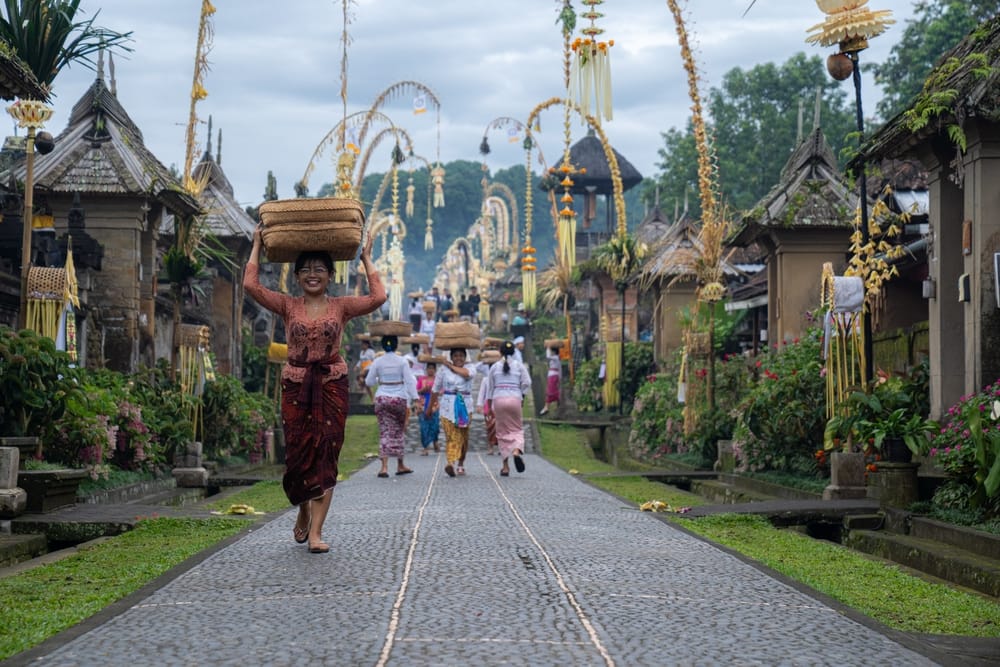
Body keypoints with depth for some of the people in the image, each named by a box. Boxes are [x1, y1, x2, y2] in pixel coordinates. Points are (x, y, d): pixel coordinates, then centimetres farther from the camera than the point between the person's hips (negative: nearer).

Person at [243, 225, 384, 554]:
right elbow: (250, 284, -6)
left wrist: (367, 259, 0)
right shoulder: (288, 306, 5)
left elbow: (378, 296, -9)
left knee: (326, 455, -5)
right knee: (297, 453, 1)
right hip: (296, 385, 1)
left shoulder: (341, 307, 5)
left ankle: (315, 532, -6)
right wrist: (257, 246, 3)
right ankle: (303, 512, 30)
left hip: (332, 384, 0)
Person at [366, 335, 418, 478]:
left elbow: (369, 382, 5)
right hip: (399, 399, -1)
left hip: (382, 398, 1)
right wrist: (415, 398, -9)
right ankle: (400, 465, 23)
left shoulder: (377, 362, -1)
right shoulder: (402, 361, -5)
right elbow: (410, 381, -9)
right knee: (399, 431, 14)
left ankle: (384, 466, -12)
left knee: (385, 432, 1)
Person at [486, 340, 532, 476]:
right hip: (515, 399, -1)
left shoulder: (494, 367, 7)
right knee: (517, 428, 10)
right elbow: (527, 383, -3)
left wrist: (489, 405, 15)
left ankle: (505, 466, 6)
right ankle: (517, 451, -22)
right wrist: (522, 397, 10)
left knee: (502, 432, 8)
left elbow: (490, 387, 9)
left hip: (498, 399, 1)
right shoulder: (519, 365, 5)